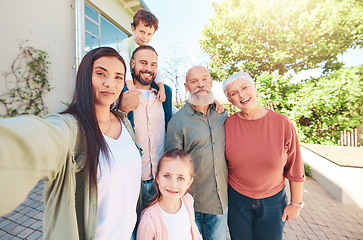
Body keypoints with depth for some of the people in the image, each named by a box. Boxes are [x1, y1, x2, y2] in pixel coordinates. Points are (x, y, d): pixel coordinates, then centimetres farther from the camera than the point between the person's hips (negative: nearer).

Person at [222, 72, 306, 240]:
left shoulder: (282, 123, -14)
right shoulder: (227, 124, -13)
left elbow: (295, 168, -4)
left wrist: (296, 203, 2)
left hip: (273, 201, 0)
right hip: (236, 199, 1)